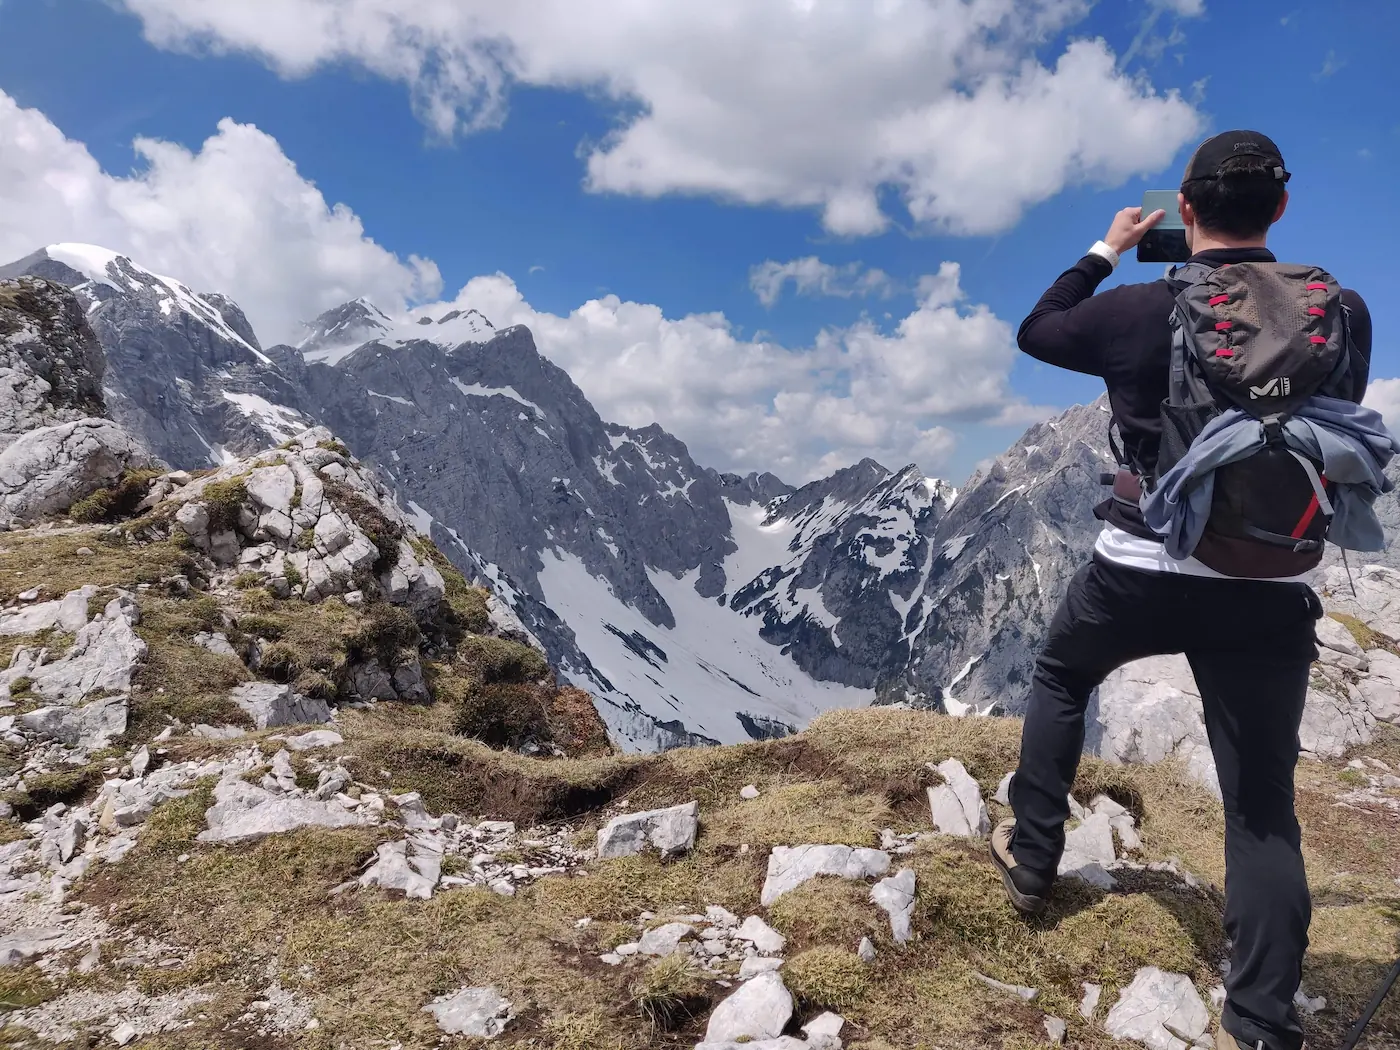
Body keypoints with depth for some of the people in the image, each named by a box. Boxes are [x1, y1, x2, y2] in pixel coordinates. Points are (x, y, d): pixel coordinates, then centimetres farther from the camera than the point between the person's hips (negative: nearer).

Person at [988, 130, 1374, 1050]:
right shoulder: (1341, 314, -2)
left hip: (1141, 570, -1)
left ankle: (1032, 856, 31)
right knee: (1263, 803, 8)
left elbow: (1035, 332, 11)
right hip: (1269, 587, 2)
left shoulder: (1136, 311, -8)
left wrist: (1106, 252, 22)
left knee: (1061, 676, 28)